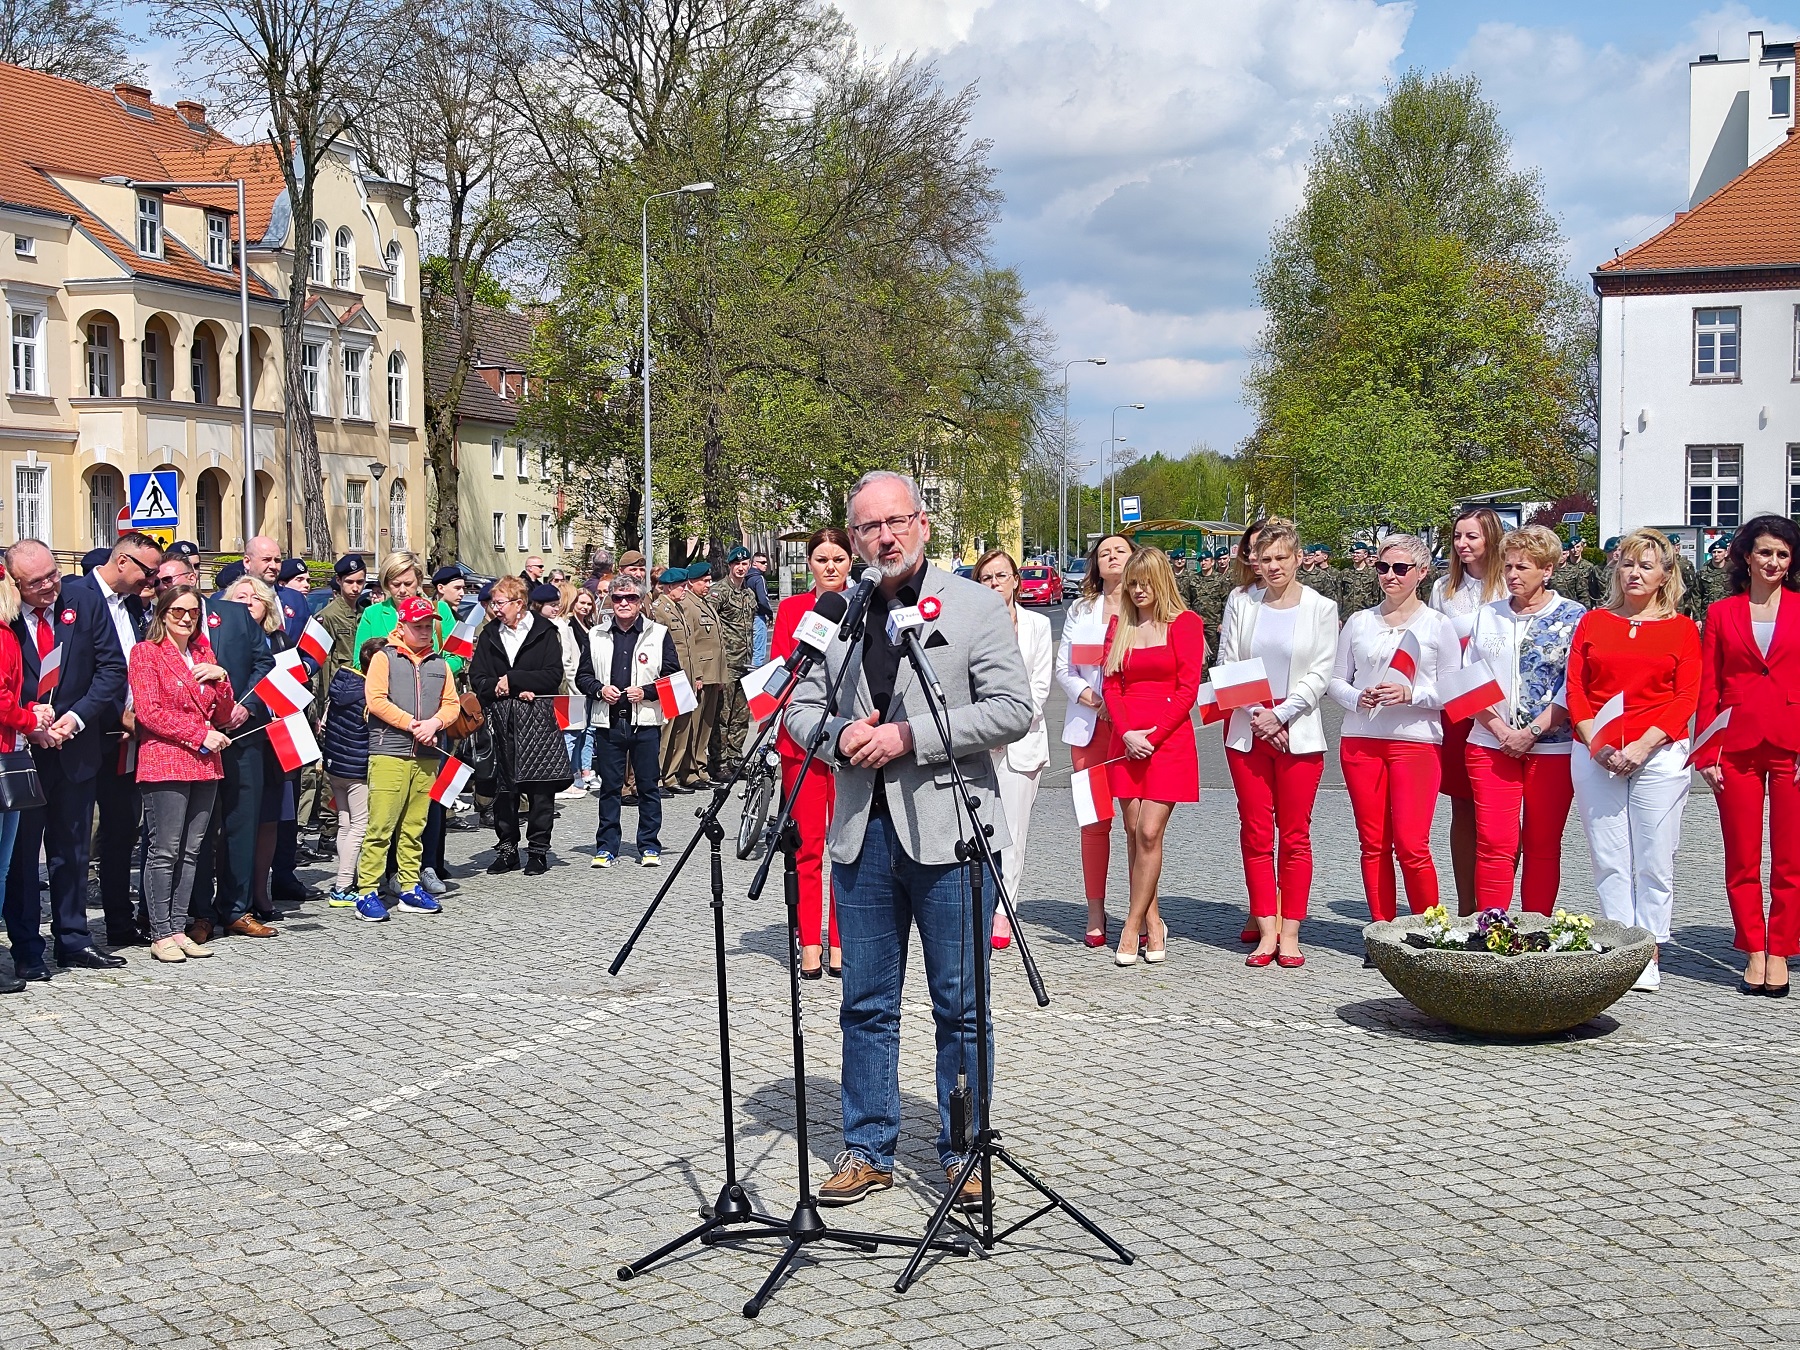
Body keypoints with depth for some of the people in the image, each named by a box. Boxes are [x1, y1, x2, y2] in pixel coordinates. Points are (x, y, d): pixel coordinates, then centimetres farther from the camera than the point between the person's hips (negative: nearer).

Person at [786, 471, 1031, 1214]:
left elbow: (1012, 709, -9)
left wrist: (909, 736, -15)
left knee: (960, 1005, 4)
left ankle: (962, 1152, 17)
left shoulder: (975, 605, -1)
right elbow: (799, 708, 14)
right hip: (863, 832, 4)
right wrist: (841, 735, -9)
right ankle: (868, 1150, 22)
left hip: (948, 833, -4)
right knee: (866, 1005, 10)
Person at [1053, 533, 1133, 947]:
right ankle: (1096, 912, 8)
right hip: (1091, 725, 3)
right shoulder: (1080, 610, 16)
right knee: (1095, 817, 2)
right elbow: (1063, 667, 12)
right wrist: (1087, 695, -5)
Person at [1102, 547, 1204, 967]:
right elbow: (1111, 684, 9)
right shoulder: (1120, 626, 13)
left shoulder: (1185, 623, 0)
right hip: (1126, 740, 5)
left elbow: (1188, 688, -5)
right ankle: (1153, 925, 14)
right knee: (1134, 833, 4)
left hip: (1169, 739, -5)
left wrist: (1152, 734, -11)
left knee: (1149, 832, -10)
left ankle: (1131, 929, -5)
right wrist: (1126, 733, -6)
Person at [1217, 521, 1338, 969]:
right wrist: (1257, 716, -7)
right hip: (1247, 730, 2)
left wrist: (1279, 715, -12)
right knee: (1255, 833, 2)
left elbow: (1320, 674, -3)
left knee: (1295, 835, 1)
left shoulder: (1321, 608, 2)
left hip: (1299, 733, -2)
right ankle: (1266, 929, 7)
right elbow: (1226, 666, 4)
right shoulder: (1241, 603, 7)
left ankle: (1290, 932, 6)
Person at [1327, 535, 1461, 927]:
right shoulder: (1358, 622, 11)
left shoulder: (1437, 626, 3)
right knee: (1373, 845, 5)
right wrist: (1358, 698, -8)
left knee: (1411, 846, -10)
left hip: (1416, 742, -3)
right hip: (1360, 741, 3)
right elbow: (1336, 680, 13)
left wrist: (1411, 694, -15)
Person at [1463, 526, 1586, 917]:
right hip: (1490, 746, 2)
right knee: (1494, 842, -4)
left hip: (1552, 748, -2)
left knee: (1542, 846, 4)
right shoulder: (1487, 615, 12)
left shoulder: (1574, 617, 1)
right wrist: (1498, 727, -6)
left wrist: (1533, 732, -13)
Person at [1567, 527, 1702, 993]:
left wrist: (1642, 746, -12)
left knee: (1654, 861, -1)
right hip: (1596, 755, 2)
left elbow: (1686, 698, -1)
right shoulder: (1593, 623, 12)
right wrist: (1596, 742, -8)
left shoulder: (1681, 628, 6)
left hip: (1658, 755, -2)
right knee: (1609, 860, 2)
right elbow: (1575, 689, 6)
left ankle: (1650, 955, 6)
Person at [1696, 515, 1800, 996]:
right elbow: (1708, 688, 6)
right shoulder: (1721, 613, 7)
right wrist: (1707, 753, -1)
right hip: (1738, 746, 1)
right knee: (1742, 858, 5)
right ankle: (1754, 951, 15)